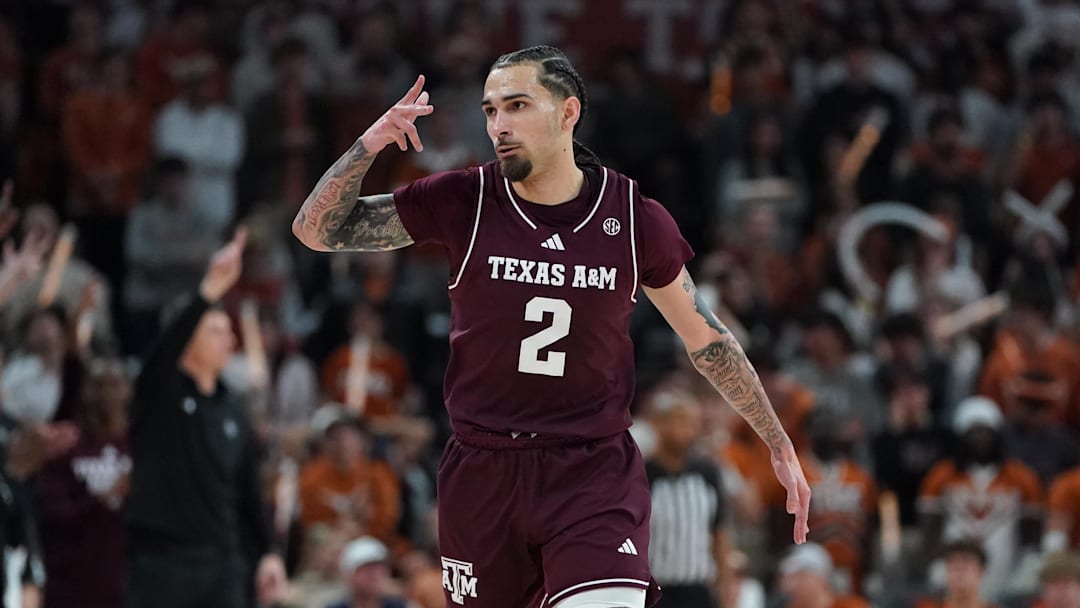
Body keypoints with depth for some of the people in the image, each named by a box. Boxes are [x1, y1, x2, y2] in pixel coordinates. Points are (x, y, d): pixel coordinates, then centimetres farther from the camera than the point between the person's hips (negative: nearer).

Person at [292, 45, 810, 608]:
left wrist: (780, 447, 15)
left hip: (595, 475, -2)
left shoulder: (635, 219, -2)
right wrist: (368, 146, -16)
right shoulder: (462, 202, -3)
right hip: (483, 473, 2)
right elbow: (316, 230, 1)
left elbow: (706, 339, 11)